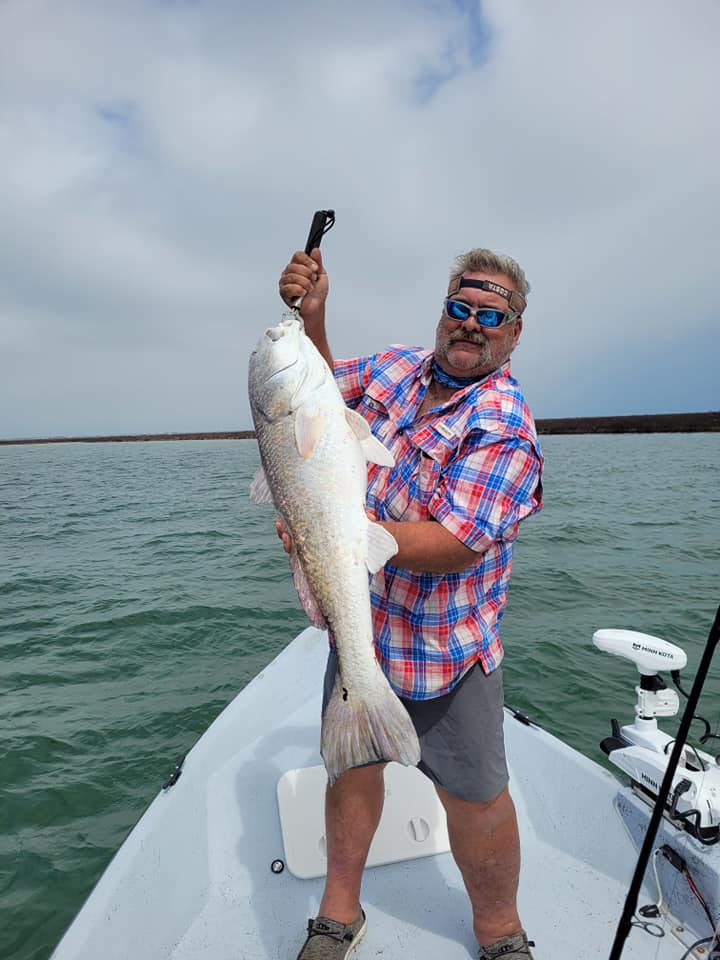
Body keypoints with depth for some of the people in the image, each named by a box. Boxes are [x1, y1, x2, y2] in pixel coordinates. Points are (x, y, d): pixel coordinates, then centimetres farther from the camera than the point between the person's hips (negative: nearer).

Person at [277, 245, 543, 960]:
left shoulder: (506, 427, -19)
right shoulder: (396, 366, 2)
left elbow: (453, 545, -27)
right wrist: (310, 316, 0)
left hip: (446, 647, -5)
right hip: (359, 624, 5)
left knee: (475, 797, 9)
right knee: (351, 766, 18)